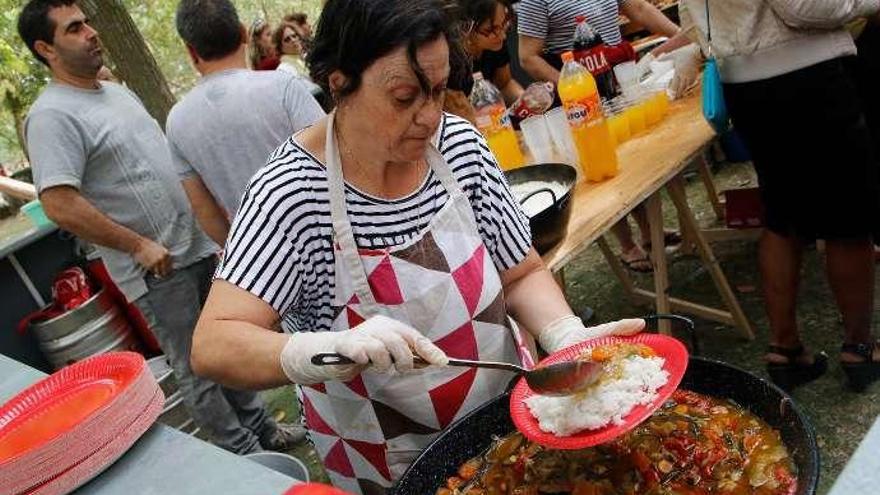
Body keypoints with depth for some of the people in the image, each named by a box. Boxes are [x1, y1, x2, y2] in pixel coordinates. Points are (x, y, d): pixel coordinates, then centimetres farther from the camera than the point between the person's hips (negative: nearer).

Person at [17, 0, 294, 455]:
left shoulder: (118, 92, 12)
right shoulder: (52, 115, -15)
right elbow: (60, 205, -23)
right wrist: (139, 245, -18)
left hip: (199, 245, 8)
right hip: (156, 268, -8)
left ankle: (255, 423, 37)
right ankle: (243, 452, 21)